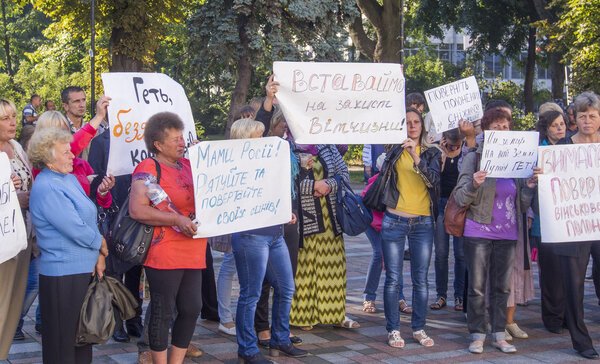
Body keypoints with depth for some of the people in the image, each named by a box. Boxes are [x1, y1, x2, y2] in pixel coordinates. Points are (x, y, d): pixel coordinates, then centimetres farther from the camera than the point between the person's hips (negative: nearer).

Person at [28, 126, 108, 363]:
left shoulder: (69, 178, 12)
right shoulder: (45, 188, -18)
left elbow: (90, 218, 12)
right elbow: (76, 230, -21)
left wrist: (98, 256, 1)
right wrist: (101, 244, -4)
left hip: (84, 270, 9)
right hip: (62, 275, -9)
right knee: (62, 340, 1)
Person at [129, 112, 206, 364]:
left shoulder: (187, 164, 15)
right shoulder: (149, 168, -8)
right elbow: (137, 210, -18)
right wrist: (178, 219, -21)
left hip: (193, 253, 7)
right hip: (164, 254, -7)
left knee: (191, 309, 9)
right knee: (163, 312, 1)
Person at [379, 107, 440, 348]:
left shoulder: (432, 153, 7)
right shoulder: (394, 151, 6)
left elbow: (433, 180, -10)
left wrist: (417, 158, -23)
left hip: (422, 222, 1)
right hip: (394, 220, -1)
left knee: (421, 279, 3)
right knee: (392, 278, 0)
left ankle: (419, 329, 15)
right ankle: (393, 330, 9)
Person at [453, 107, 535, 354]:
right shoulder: (473, 158, -1)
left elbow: (523, 205, 12)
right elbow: (460, 199, -5)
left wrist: (530, 186, -6)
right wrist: (474, 184, -23)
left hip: (507, 234, 3)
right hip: (479, 233, -3)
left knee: (502, 286, 8)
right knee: (477, 287, 1)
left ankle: (499, 335, 18)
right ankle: (477, 335, 12)